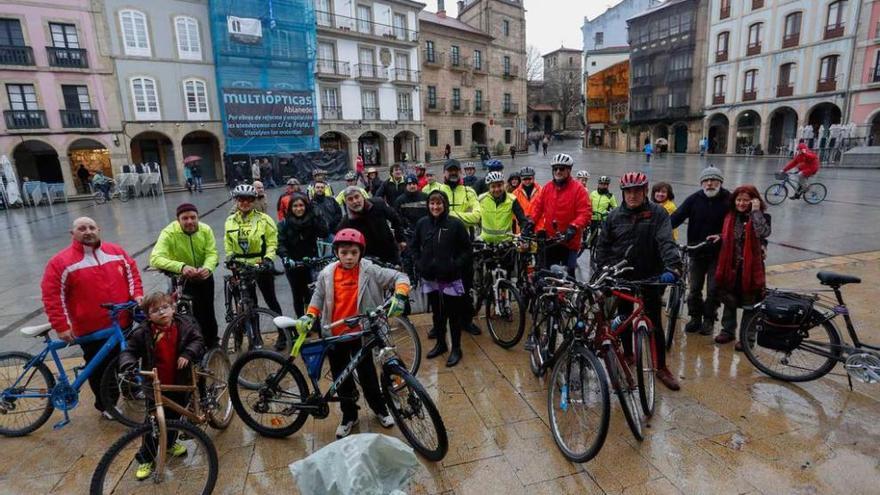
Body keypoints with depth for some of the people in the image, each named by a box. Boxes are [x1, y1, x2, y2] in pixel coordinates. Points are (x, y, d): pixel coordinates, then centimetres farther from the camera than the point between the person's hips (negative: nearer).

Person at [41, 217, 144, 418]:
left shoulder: (116, 251, 2)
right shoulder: (60, 262, -10)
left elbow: (132, 271, 10)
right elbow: (52, 295, -11)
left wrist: (137, 294, -5)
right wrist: (61, 326, -14)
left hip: (123, 322, 4)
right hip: (91, 329, -3)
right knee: (100, 368, 10)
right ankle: (105, 404, 30)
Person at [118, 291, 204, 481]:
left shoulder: (185, 324, -9)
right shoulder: (142, 333, -13)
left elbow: (197, 341, -6)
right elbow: (128, 351, -10)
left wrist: (187, 354, -23)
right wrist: (129, 365, -29)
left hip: (180, 383, 2)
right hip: (155, 386, -2)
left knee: (175, 417, 20)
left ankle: (170, 442, 46)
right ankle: (145, 459, 22)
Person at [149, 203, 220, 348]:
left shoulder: (206, 230, -15)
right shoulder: (169, 233, -25)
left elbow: (212, 253, -18)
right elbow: (155, 258, -35)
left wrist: (207, 268, -41)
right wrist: (181, 267, -51)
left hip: (204, 277, 3)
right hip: (182, 279, -3)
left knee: (208, 311, 13)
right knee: (195, 313, -7)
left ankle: (212, 342, 34)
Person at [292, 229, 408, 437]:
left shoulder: (369, 271, -13)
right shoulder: (327, 274, -5)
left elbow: (400, 277, -14)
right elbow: (318, 297, 11)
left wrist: (399, 296, -32)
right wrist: (309, 316, -4)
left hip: (360, 333, -2)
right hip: (335, 335, 2)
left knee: (367, 374, 10)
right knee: (341, 378, 14)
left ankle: (380, 409, 36)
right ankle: (349, 416, 35)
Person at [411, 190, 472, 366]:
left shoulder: (455, 224, -8)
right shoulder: (422, 223, 1)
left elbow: (467, 249, -3)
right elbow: (414, 246, 14)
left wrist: (456, 264, -12)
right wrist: (420, 263, 3)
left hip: (450, 278, -3)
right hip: (430, 277, 4)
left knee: (454, 314, 6)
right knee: (437, 313, 17)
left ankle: (456, 348, 20)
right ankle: (440, 344, 34)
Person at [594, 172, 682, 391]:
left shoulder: (657, 213, -5)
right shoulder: (614, 216, 2)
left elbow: (666, 242, -17)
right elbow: (602, 246, 5)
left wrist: (672, 266, -32)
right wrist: (607, 269, -7)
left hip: (650, 276, -2)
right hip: (621, 277, 2)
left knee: (655, 323, 2)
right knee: (623, 318, 14)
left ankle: (662, 367, 17)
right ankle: (627, 354, 34)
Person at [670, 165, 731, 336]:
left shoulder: (728, 200, -7)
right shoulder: (694, 199, -4)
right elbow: (677, 216, -12)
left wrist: (721, 236, -23)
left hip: (718, 253, -1)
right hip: (697, 252, 2)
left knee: (713, 289, 3)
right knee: (694, 288, 8)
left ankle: (709, 320, 21)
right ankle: (695, 318, 24)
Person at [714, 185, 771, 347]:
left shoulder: (761, 217, -8)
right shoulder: (730, 216, 5)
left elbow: (763, 233, -31)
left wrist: (756, 211, -25)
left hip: (751, 267, -5)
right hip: (731, 265, 5)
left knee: (749, 304, 7)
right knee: (729, 300, 16)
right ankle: (728, 330, 32)